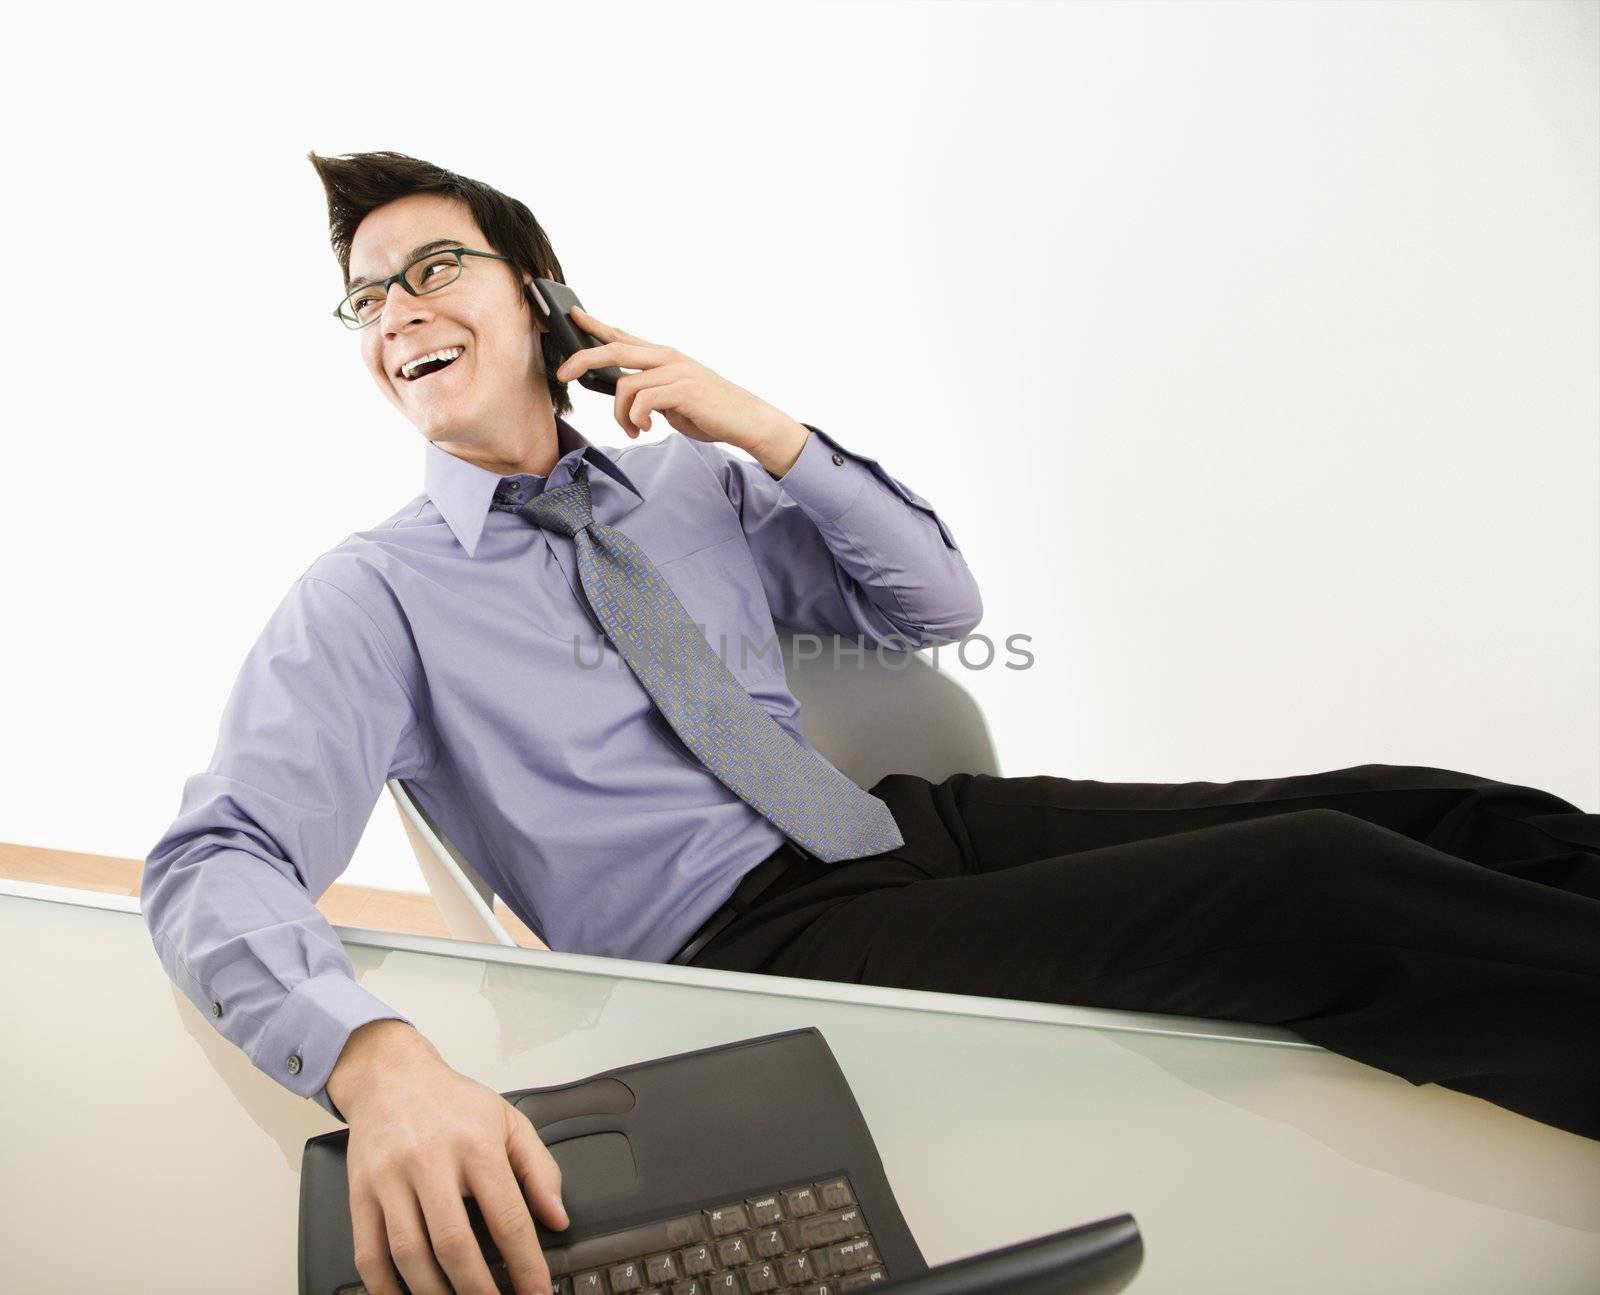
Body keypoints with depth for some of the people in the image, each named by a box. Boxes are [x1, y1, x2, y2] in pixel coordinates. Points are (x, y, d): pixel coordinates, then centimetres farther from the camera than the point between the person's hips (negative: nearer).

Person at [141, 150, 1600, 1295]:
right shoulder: (371, 594, -1)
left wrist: (763, 428, -2)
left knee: (1463, 824, -9)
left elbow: (943, 604, 12)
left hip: (897, 819, 6)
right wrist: (378, 1059, -36)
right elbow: (216, 861, -14)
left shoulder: (689, 480, 13)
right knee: (1323, 889, -24)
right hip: (734, 934, -6)